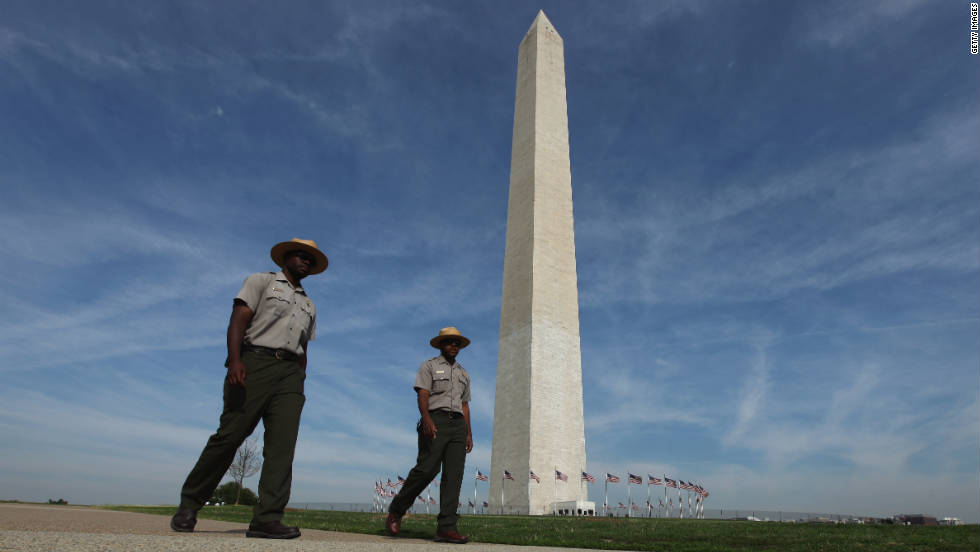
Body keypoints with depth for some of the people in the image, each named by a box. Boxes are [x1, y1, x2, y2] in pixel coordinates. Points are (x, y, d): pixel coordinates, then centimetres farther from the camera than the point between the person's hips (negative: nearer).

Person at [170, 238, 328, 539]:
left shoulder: (308, 306, 26)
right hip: (255, 362, -4)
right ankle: (189, 504, 14)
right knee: (229, 435, -5)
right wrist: (234, 360, -19)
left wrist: (299, 387, 13)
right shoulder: (262, 281, 10)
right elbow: (238, 320, -4)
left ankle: (267, 519, -10)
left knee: (282, 445, -8)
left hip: (290, 372, 5)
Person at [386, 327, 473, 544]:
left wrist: (469, 434, 13)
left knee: (454, 475, -5)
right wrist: (426, 419, -23)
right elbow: (423, 395, -6)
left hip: (458, 425, 5)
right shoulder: (429, 366, 8)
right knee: (426, 470, -13)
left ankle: (446, 528, -6)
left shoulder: (463, 374, 24)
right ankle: (396, 511, 8)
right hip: (435, 422, -5)